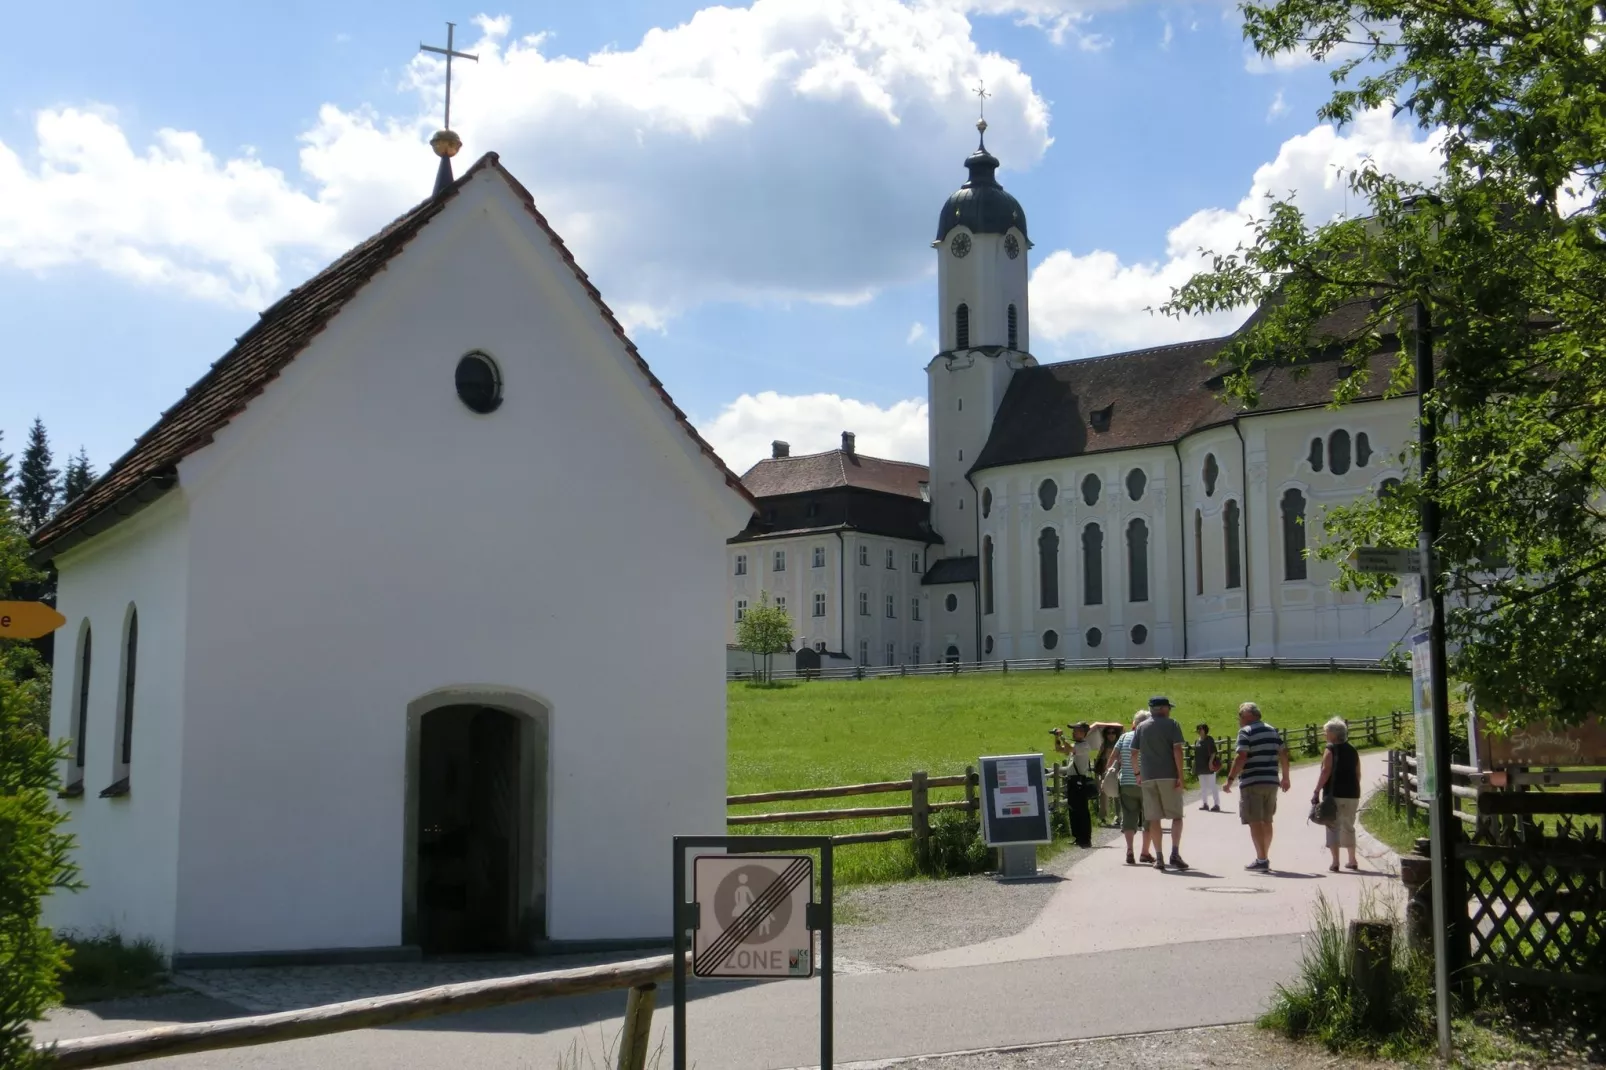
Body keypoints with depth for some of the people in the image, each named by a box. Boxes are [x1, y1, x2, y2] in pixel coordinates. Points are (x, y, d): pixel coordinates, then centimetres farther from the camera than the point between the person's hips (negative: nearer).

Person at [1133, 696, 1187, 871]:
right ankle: (1175, 853, -9)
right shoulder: (1172, 725, 0)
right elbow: (1177, 750, -9)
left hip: (1148, 777, 3)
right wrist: (1180, 776, -10)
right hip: (1169, 776, -3)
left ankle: (1159, 858, 2)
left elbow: (1134, 753, 10)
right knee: (1176, 816, 6)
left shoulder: (1142, 727, 11)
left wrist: (1138, 774, 20)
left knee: (1154, 819, 5)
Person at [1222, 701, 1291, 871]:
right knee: (1267, 821, 16)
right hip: (1272, 782, 7)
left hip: (1252, 783, -7)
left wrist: (1230, 780, -16)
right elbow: (1283, 754, 17)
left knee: (1255, 822, -5)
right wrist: (1286, 778, 26)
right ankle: (1265, 858, 23)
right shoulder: (1272, 730, 14)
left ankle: (1261, 860, -9)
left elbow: (1241, 758, -18)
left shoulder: (1246, 732, -8)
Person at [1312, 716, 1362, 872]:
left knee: (1333, 827, -3)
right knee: (1348, 827, 18)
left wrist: (1316, 792, -14)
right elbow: (1358, 774, 15)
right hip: (1352, 794, 7)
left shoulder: (1331, 750, -9)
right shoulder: (1353, 750, 11)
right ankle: (1352, 861, 24)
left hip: (1335, 794, -7)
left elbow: (1325, 772, -16)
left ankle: (1335, 863, -8)